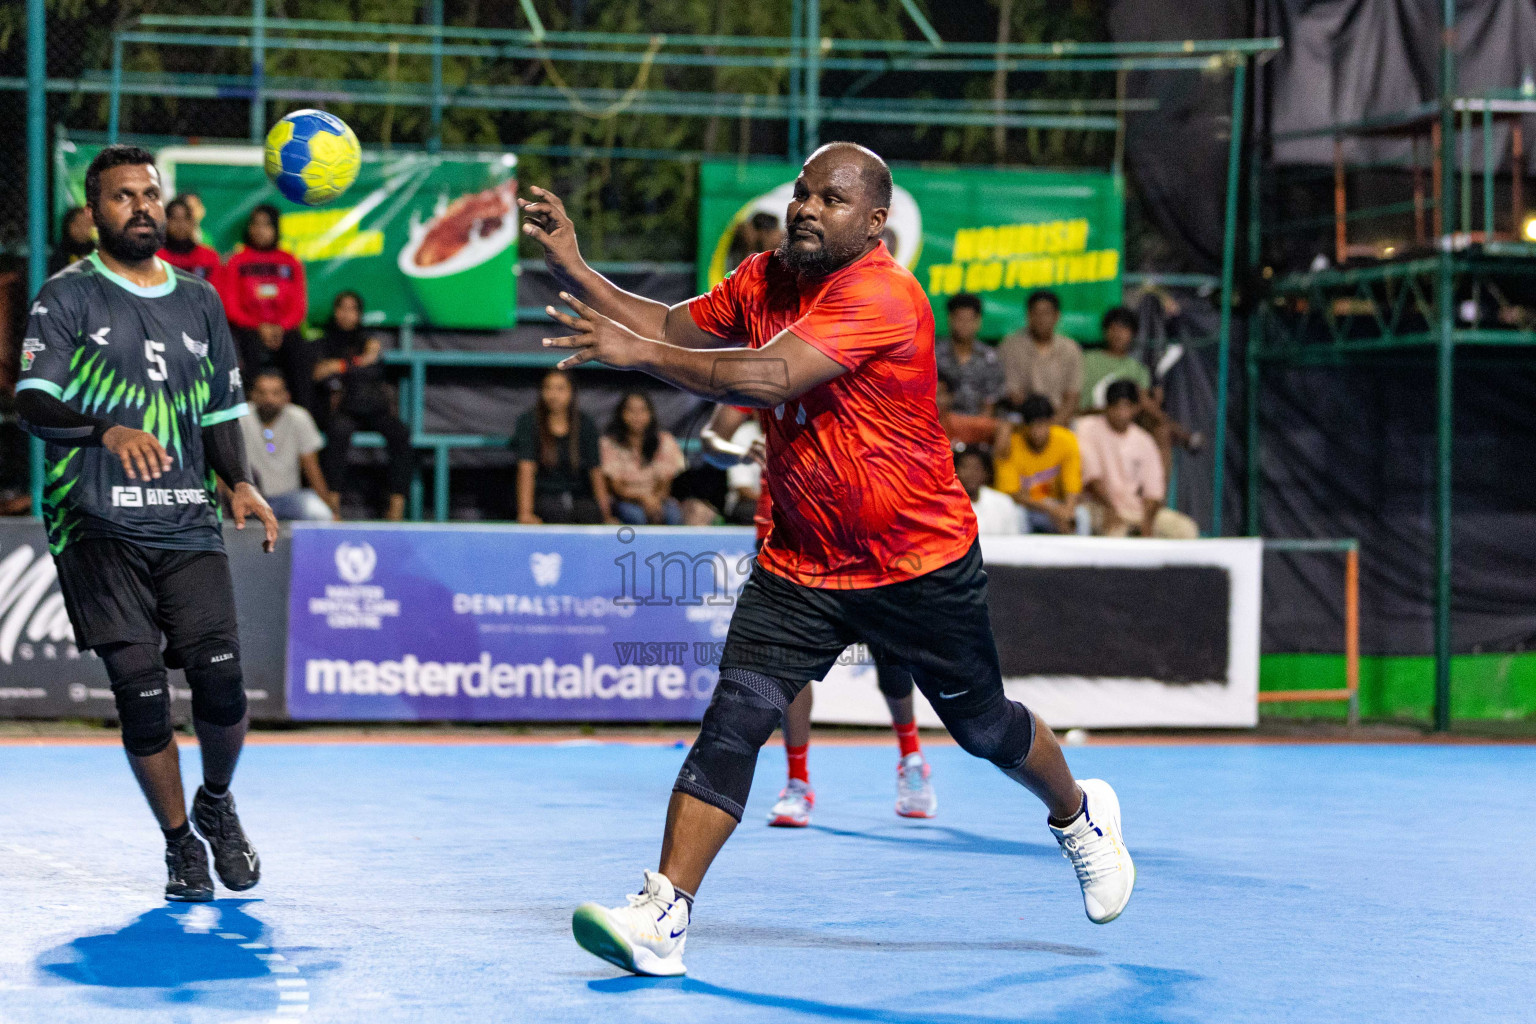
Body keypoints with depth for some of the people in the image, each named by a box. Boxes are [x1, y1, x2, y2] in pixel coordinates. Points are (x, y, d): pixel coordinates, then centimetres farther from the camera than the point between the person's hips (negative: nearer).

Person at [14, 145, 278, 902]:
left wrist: (240, 484, 4)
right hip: (99, 527, -3)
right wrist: (108, 430, -25)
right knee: (141, 692, -7)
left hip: (188, 524, 3)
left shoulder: (199, 301, 17)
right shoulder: (68, 296, 3)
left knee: (221, 683, -9)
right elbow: (32, 404, -8)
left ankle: (216, 804, 21)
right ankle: (179, 842, 12)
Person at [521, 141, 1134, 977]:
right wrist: (575, 269, -7)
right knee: (733, 719, -14)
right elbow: (673, 328, 7)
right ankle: (662, 917, -18)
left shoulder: (882, 296, -25)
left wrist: (638, 354, -39)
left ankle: (1080, 818, 45)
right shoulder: (764, 279, 0)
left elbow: (772, 376, -36)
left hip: (919, 563, -5)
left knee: (984, 727, 14)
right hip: (799, 567, 5)